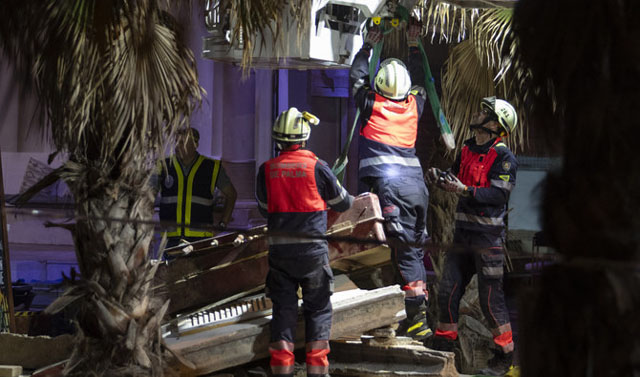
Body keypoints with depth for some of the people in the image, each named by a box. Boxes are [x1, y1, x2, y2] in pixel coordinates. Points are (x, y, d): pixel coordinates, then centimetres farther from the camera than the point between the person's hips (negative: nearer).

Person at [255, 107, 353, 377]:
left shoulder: (266, 170, -2)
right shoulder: (316, 167, -8)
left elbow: (264, 208, 9)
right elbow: (342, 203, 4)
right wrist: (354, 200, 26)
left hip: (279, 251, 2)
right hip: (313, 251, -2)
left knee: (283, 308, 8)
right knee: (318, 308, 9)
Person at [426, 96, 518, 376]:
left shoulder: (503, 157, -12)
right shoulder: (468, 149, 12)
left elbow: (498, 194, -19)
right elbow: (456, 178, 20)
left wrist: (464, 190, -27)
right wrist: (440, 177, -1)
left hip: (488, 236, -7)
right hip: (463, 232, 7)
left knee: (490, 297, -4)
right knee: (448, 291, 9)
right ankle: (443, 347, 20)